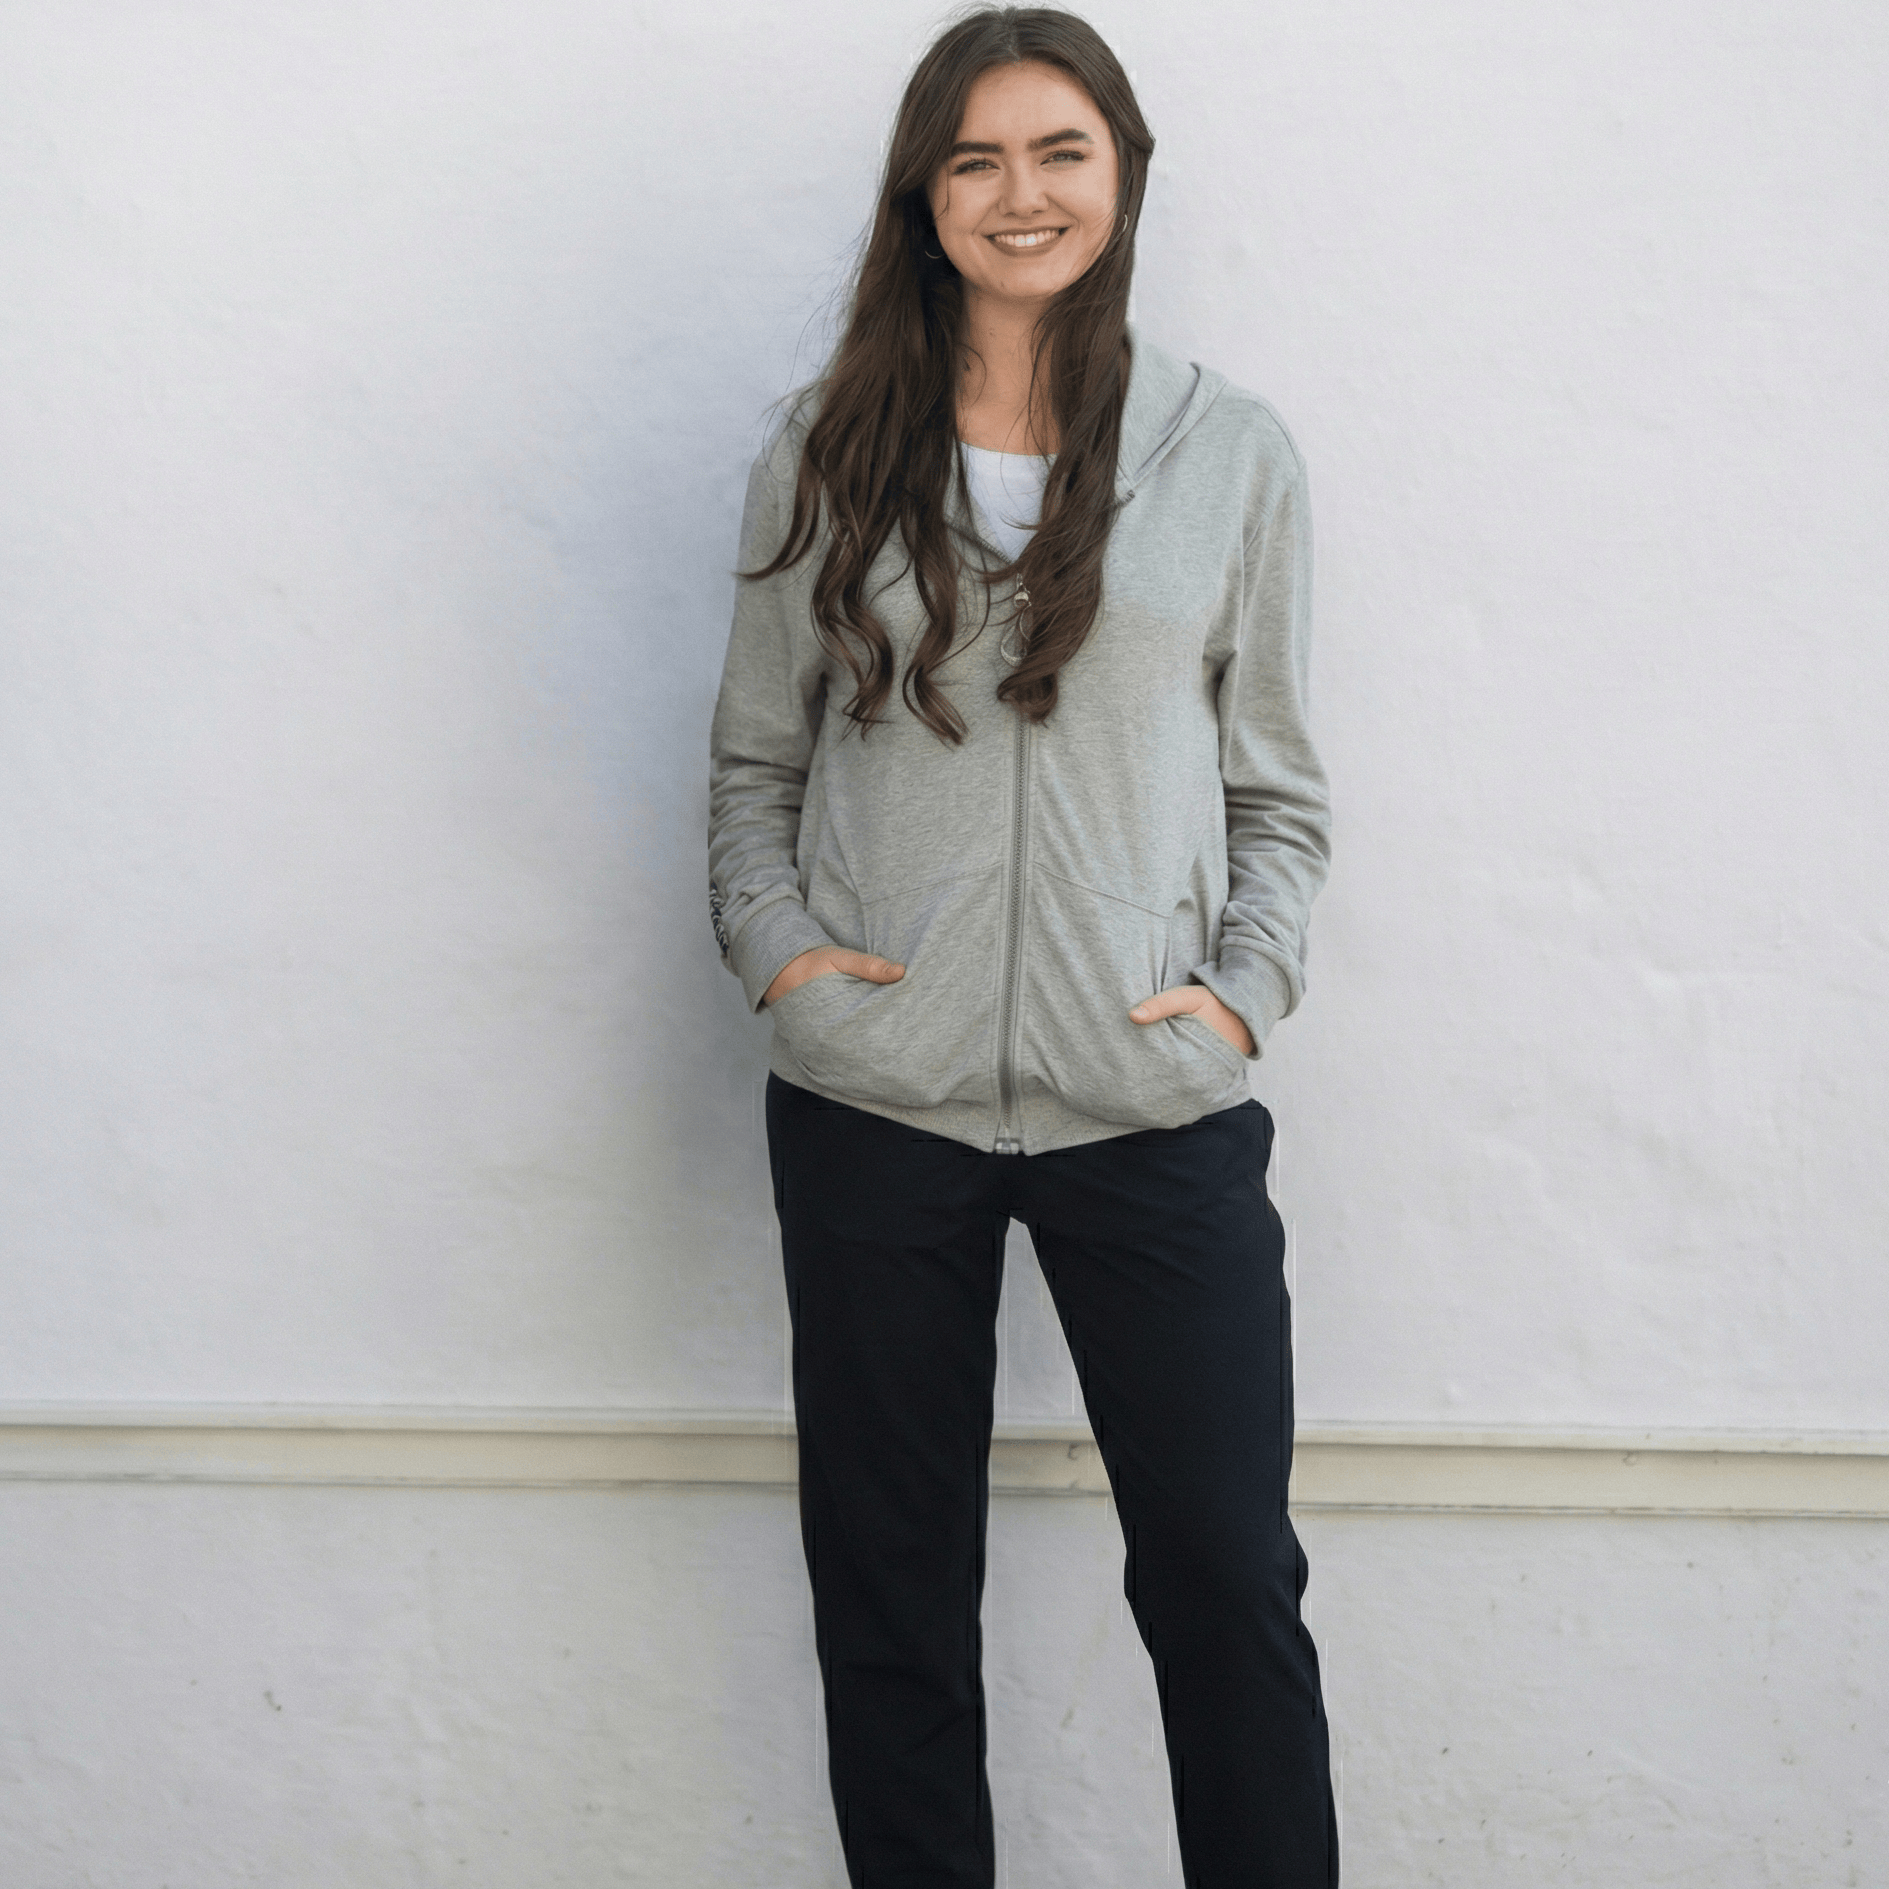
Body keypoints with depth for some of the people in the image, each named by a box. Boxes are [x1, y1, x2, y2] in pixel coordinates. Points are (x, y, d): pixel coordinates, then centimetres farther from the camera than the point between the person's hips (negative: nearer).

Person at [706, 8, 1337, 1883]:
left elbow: (1277, 782, 9)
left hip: (1153, 1099, -1)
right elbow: (754, 759, 11)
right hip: (872, 1097, 1)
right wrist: (775, 943, -4)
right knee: (890, 1582, 11)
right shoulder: (829, 451, 6)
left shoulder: (1233, 454, 5)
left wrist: (1247, 987, -5)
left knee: (1225, 1569, 3)